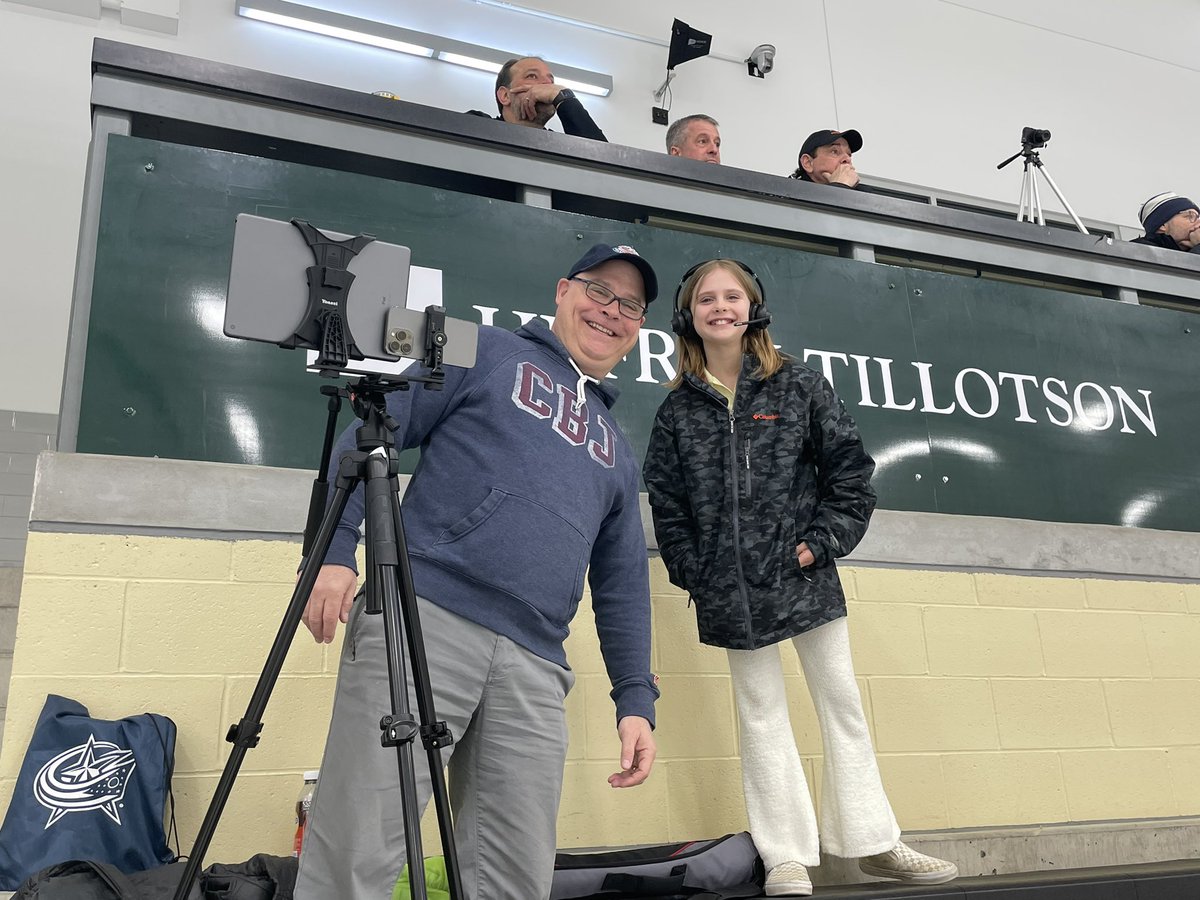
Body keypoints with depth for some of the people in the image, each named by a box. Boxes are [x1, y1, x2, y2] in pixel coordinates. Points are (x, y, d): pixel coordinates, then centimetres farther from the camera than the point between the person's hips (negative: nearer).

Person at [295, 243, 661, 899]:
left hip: (533, 671, 5)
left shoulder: (617, 451, 25)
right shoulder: (488, 353, 11)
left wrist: (635, 699, 13)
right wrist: (334, 549, -9)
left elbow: (623, 585, 22)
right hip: (424, 617, -5)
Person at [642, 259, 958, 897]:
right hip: (730, 590, 1)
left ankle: (872, 842, 24)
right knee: (761, 716, 8)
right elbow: (666, 500, 5)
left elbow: (850, 470, 0)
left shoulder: (800, 387, 1)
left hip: (805, 576, 0)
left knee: (842, 703, 9)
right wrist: (693, 573, -3)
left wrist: (822, 542, -9)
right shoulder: (678, 408, 4)